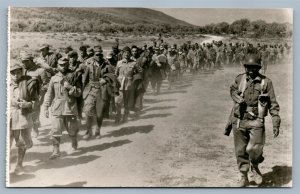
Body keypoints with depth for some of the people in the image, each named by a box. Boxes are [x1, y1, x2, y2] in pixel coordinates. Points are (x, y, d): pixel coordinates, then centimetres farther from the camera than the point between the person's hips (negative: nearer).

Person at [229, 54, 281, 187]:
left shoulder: (266, 82, -2)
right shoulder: (240, 79, 4)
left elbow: (273, 105, 1)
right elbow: (233, 90, 27)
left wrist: (276, 124, -4)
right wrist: (238, 99, 6)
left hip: (256, 122, -2)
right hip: (239, 121, 2)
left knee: (254, 148, -16)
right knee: (240, 151, 7)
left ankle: (254, 168, 17)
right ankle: (244, 177, 25)